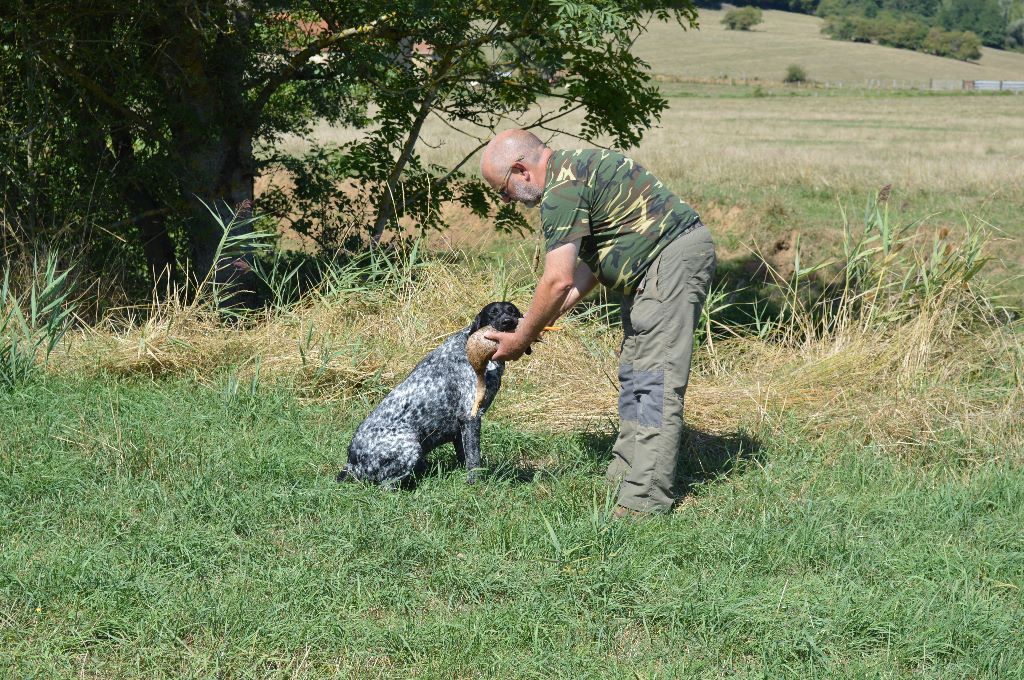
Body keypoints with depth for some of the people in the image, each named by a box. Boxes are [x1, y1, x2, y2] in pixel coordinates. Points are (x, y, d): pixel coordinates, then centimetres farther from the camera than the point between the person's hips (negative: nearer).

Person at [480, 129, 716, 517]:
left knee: (655, 378, -12)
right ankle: (625, 473, 18)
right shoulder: (574, 166, 17)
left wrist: (521, 338, -8)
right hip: (656, 266, 11)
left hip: (673, 258, -11)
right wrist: (542, 321, 13)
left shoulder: (562, 187, -16)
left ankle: (645, 499, -14)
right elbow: (589, 266, 19)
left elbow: (558, 280, -20)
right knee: (634, 372, 14)